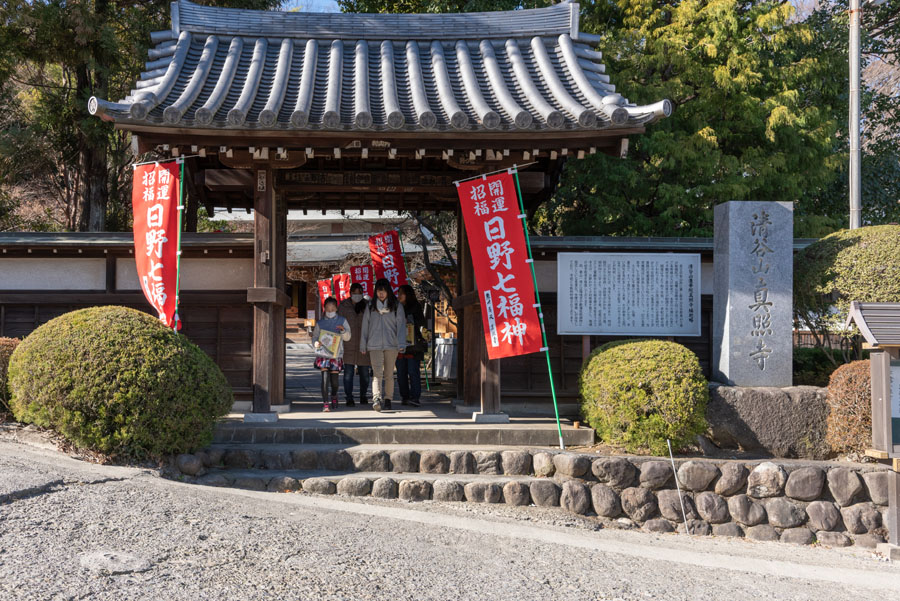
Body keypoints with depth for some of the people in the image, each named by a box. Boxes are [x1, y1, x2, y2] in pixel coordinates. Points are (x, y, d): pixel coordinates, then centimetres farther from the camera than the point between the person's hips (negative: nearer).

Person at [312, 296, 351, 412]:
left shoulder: (342, 321, 6)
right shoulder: (320, 323, 6)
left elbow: (347, 338, 5)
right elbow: (315, 337, 11)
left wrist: (343, 330, -15)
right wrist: (316, 343, -11)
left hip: (336, 355, 1)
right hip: (323, 355, -1)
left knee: (334, 380, 7)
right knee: (325, 378, -13)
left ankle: (334, 397, 36)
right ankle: (325, 403, -10)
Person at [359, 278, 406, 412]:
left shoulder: (396, 306, 5)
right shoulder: (370, 307, 10)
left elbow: (401, 324, -2)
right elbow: (365, 327, 12)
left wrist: (401, 344, -13)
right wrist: (363, 346, 10)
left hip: (391, 345, 0)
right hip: (374, 345, 0)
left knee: (389, 374, 7)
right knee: (377, 373, -13)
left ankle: (387, 400, 16)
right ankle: (376, 399, -27)